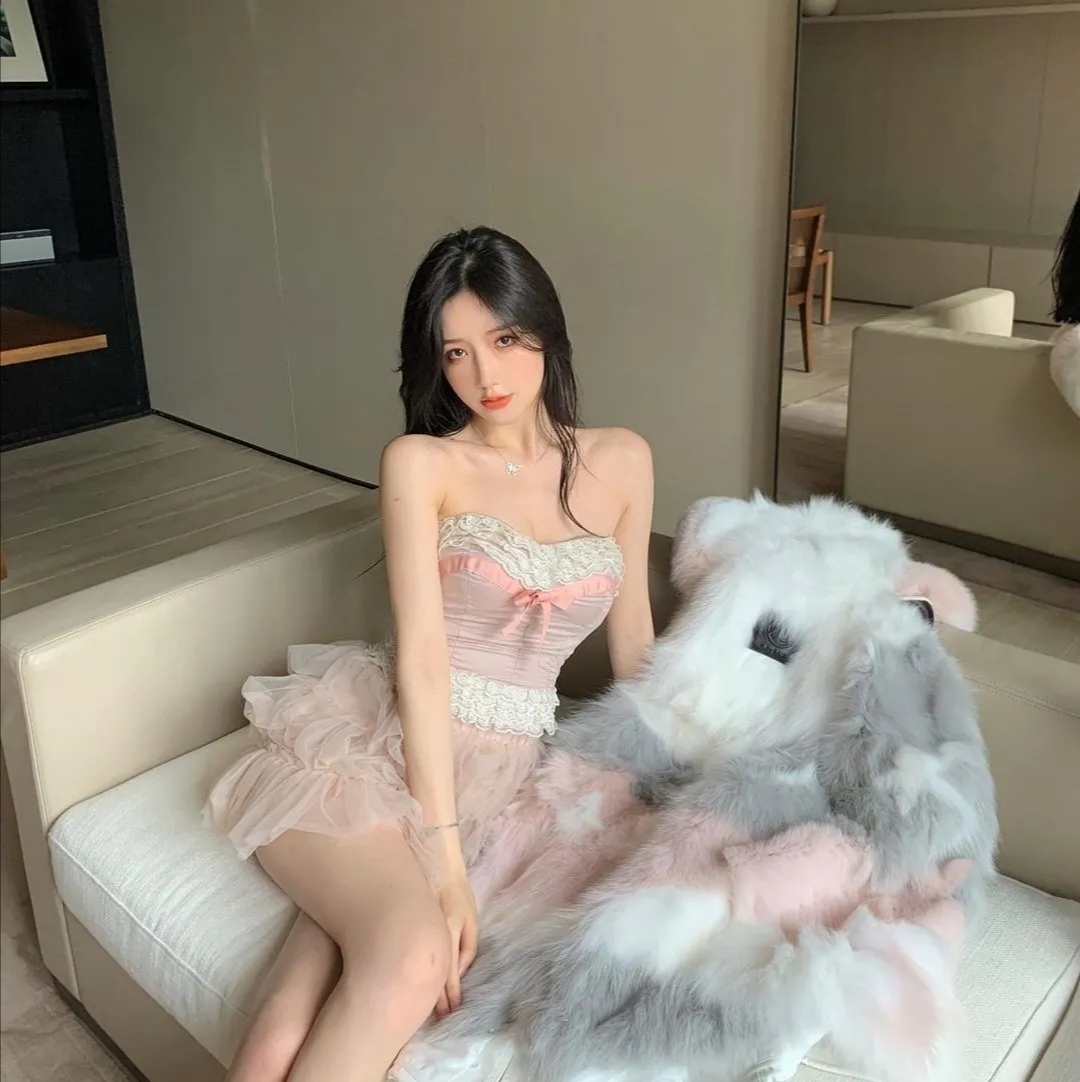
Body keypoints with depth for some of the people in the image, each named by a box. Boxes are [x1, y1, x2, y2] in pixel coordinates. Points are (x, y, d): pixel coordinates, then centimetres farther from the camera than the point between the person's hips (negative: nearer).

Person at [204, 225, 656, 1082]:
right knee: (411, 955, -31)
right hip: (367, 731, -2)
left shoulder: (623, 462, 7)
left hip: (495, 761, 2)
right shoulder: (419, 462, -4)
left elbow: (633, 642, 15)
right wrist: (444, 857, -18)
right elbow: (421, 654, -12)